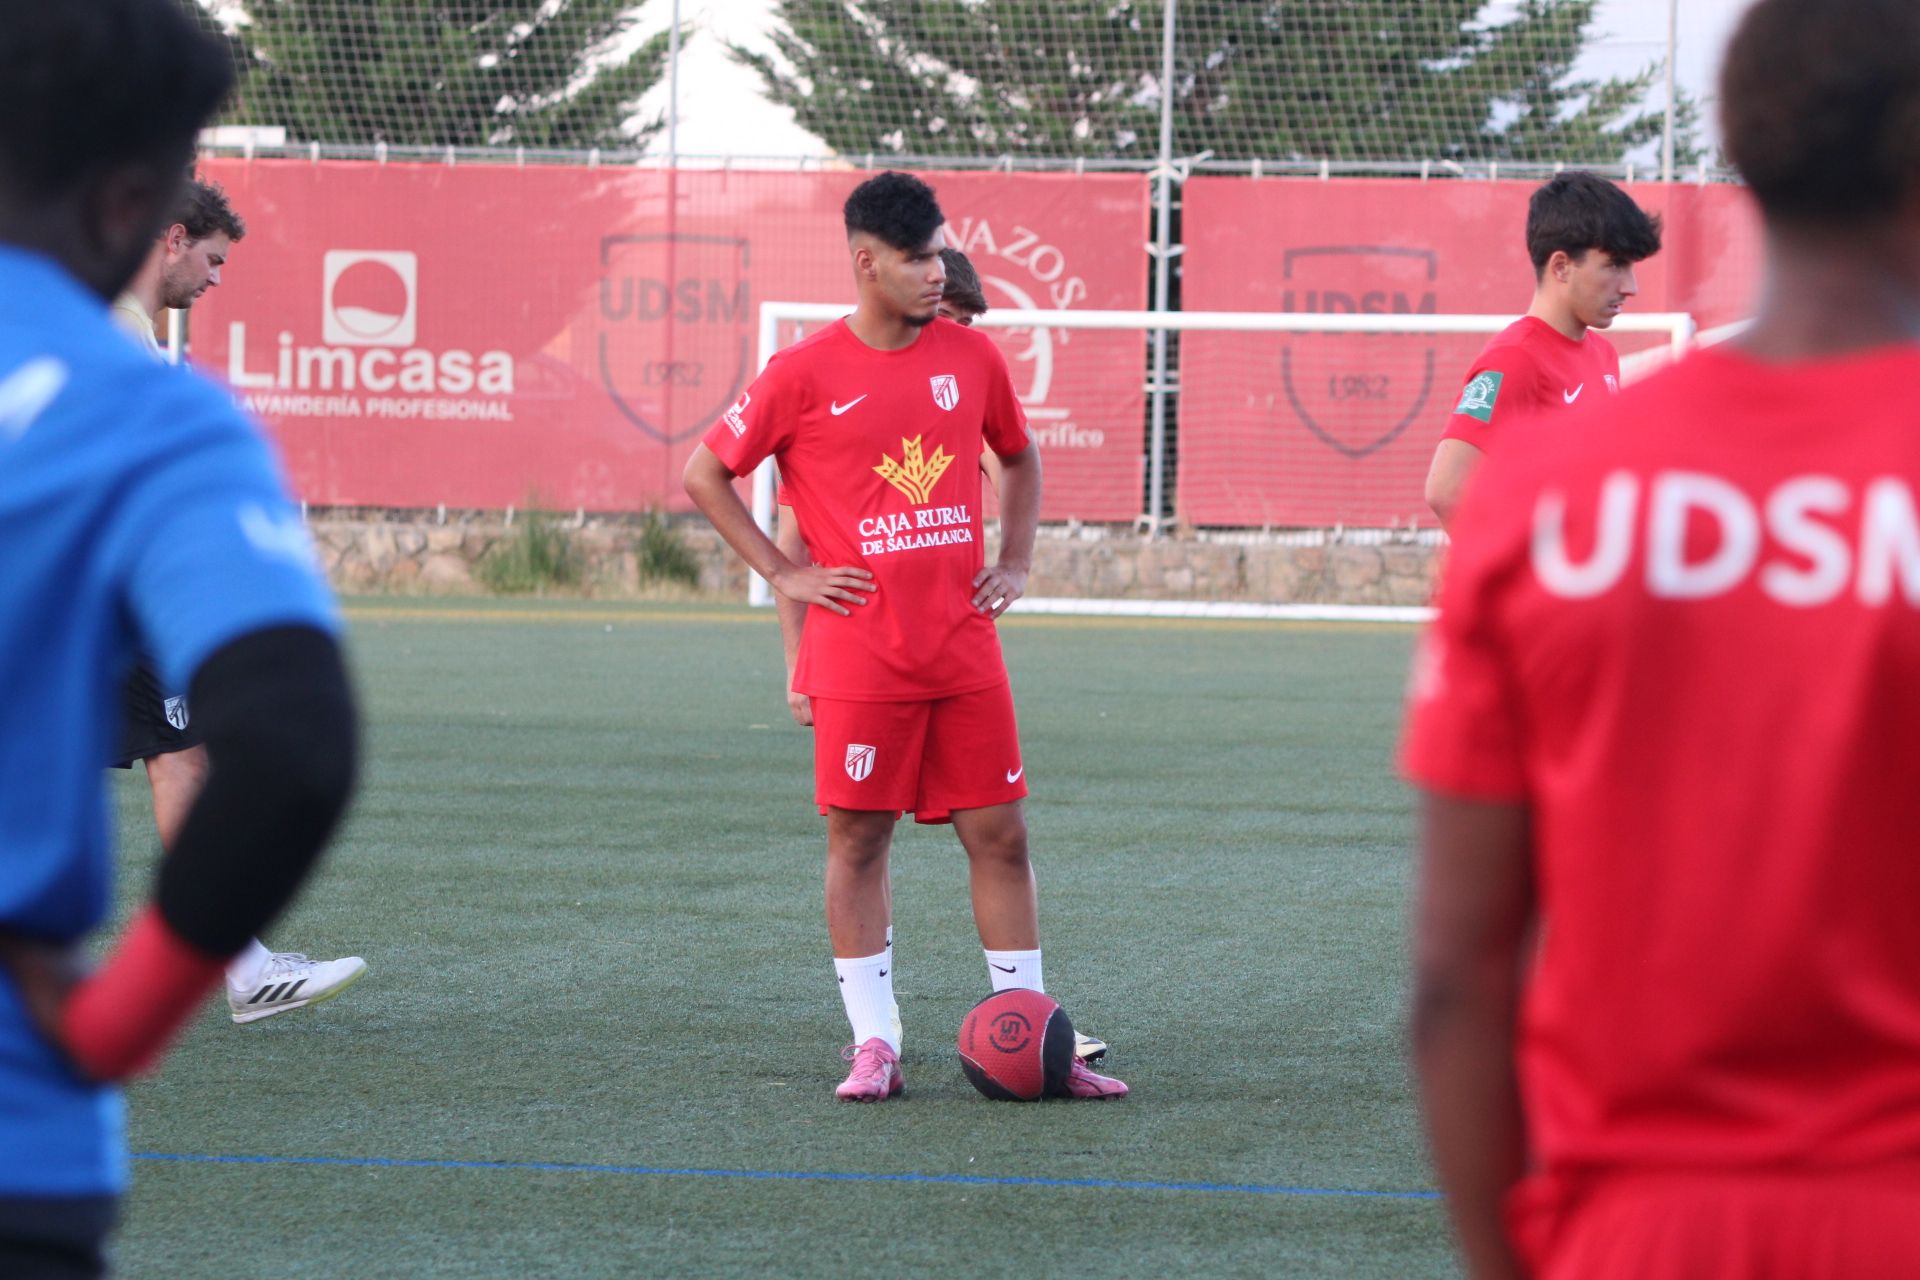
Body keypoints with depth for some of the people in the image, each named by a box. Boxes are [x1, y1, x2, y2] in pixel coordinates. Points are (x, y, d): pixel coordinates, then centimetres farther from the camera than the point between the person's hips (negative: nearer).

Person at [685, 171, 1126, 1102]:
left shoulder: (971, 357, 6)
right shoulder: (806, 374, -6)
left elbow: (1020, 458, 25)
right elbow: (703, 474, 2)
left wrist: (1015, 563, 12)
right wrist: (782, 574, -2)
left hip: (964, 648, 4)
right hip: (859, 656, -3)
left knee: (999, 833, 4)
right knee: (858, 838, 1)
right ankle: (874, 1044, 8)